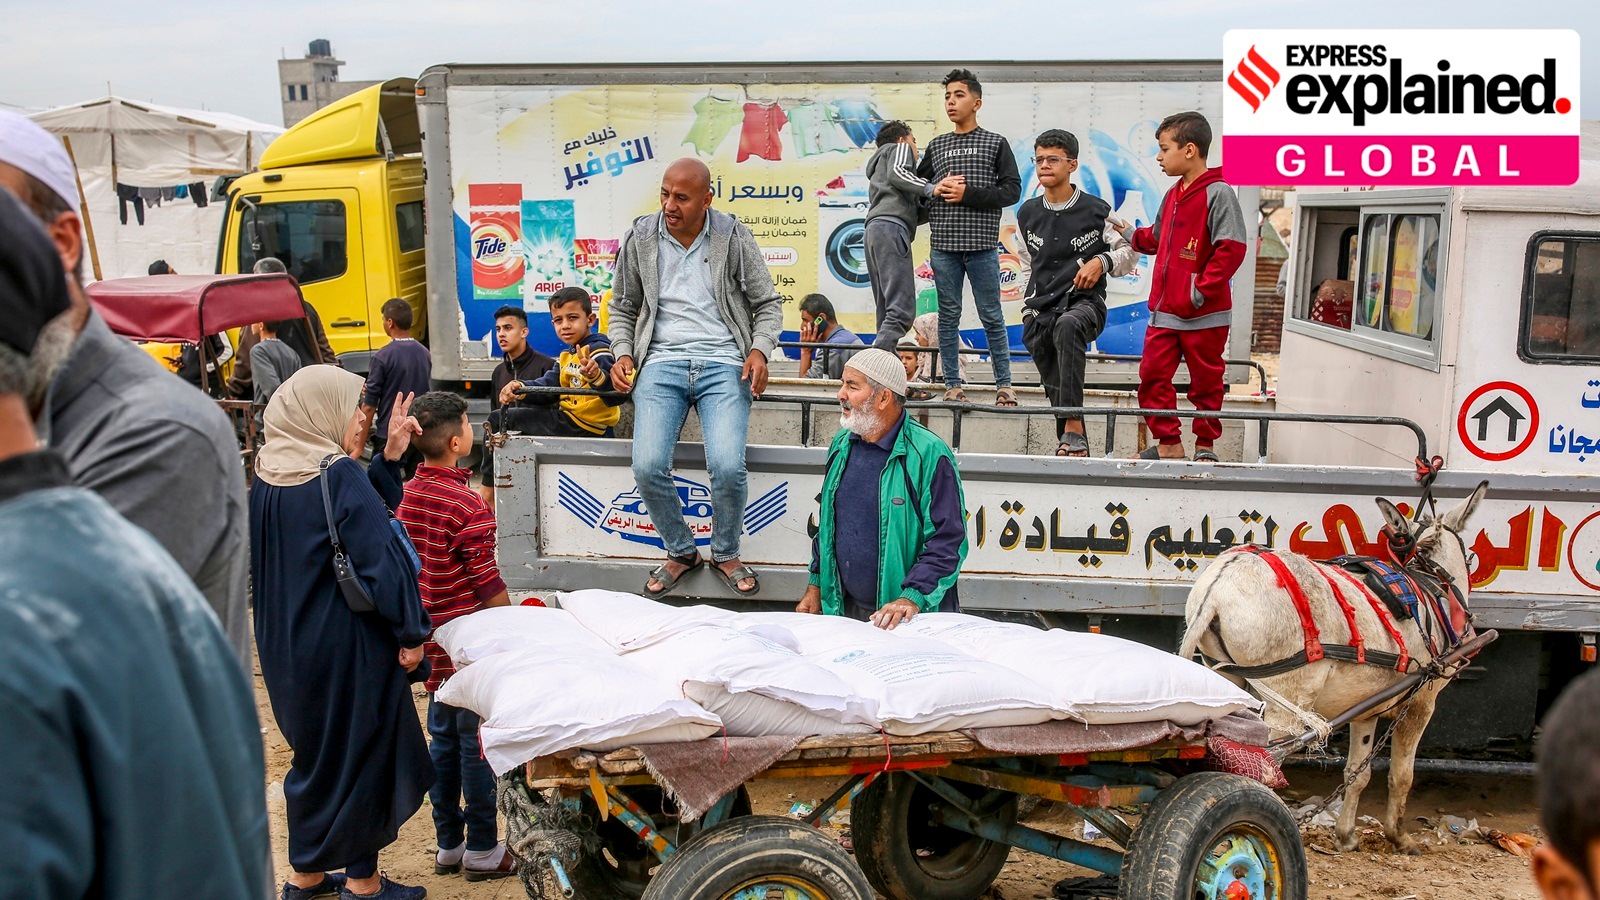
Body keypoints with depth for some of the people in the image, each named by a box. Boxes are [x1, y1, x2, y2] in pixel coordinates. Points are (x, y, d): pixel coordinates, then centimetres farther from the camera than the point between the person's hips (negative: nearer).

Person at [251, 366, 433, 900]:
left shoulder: (267, 477, 3)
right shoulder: (340, 476, -21)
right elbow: (382, 560, -22)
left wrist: (388, 458, 2)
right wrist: (411, 634, -13)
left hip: (288, 649, 8)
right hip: (348, 649, -7)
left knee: (313, 751, 21)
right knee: (364, 752, 8)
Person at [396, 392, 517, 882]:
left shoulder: (406, 495, 3)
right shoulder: (466, 504, -20)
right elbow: (487, 584, -17)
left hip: (432, 639, 8)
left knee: (443, 738, 15)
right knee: (477, 741, 2)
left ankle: (448, 844, 25)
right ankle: (481, 850, 12)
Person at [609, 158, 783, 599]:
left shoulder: (734, 237, 3)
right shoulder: (639, 239, 7)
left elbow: (768, 303, 11)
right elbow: (623, 307, 19)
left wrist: (760, 351, -6)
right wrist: (623, 354, 2)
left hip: (723, 363, -1)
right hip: (662, 362, 2)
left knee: (728, 466, -22)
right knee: (648, 467, -18)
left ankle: (726, 554, 7)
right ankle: (680, 550, 10)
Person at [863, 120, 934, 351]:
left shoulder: (878, 168, 40)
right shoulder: (900, 148, 18)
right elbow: (897, 172, -8)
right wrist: (930, 188, -11)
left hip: (874, 228, 9)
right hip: (891, 227, -9)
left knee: (887, 312, 2)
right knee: (902, 309, -20)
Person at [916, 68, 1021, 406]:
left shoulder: (996, 144, 5)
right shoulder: (936, 146, 15)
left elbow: (1012, 189, -2)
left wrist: (968, 194, -12)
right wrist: (936, 190, -4)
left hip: (982, 245, -3)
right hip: (944, 244, 3)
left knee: (991, 316, 0)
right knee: (948, 315, 4)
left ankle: (1004, 384, 8)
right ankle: (953, 385, 10)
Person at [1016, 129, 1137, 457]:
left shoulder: (1096, 211, -2)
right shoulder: (1027, 214, 11)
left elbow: (1130, 251, 8)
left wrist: (1102, 262, -11)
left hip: (1085, 303, -5)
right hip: (1041, 309, 5)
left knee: (1067, 326, -39)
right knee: (1055, 391, 4)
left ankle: (1074, 425, -40)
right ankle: (1074, 443, 21)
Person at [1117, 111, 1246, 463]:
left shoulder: (1218, 193, -12)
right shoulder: (1173, 196, 12)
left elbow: (1232, 249, -19)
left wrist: (1201, 291, -21)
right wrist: (1131, 234, 20)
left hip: (1204, 314, -7)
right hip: (1164, 311, 7)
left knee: (1205, 382, 7)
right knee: (1152, 377, 6)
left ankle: (1206, 447, 21)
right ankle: (1168, 444, 17)